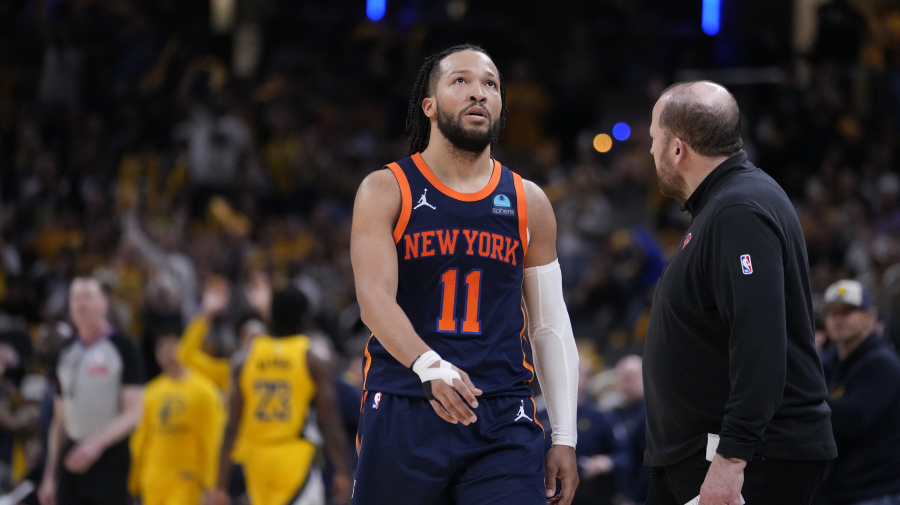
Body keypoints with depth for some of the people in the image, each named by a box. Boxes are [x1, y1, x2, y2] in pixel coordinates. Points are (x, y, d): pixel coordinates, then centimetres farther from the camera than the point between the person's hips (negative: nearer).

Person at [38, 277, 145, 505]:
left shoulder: (124, 347, -4)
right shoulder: (67, 353, 14)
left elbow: (134, 412, -10)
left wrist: (97, 444, -24)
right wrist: (50, 476, 13)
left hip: (110, 458, -5)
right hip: (72, 460, 5)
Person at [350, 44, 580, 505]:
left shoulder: (528, 203, 12)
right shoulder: (386, 191, 2)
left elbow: (551, 325, 14)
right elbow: (374, 297, -13)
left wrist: (564, 438, 8)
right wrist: (428, 365, -33)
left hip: (503, 420, 2)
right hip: (402, 412, -2)